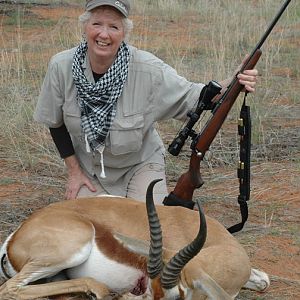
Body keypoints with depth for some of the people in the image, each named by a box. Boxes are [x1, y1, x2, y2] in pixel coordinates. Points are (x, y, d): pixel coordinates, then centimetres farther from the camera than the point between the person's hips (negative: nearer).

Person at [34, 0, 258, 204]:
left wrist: (233, 84, -36)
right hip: (88, 168, 1)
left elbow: (191, 97, -17)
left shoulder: (147, 69, -24)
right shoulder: (61, 67, -18)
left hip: (140, 166, -1)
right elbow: (55, 122, -3)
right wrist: (74, 171, -2)